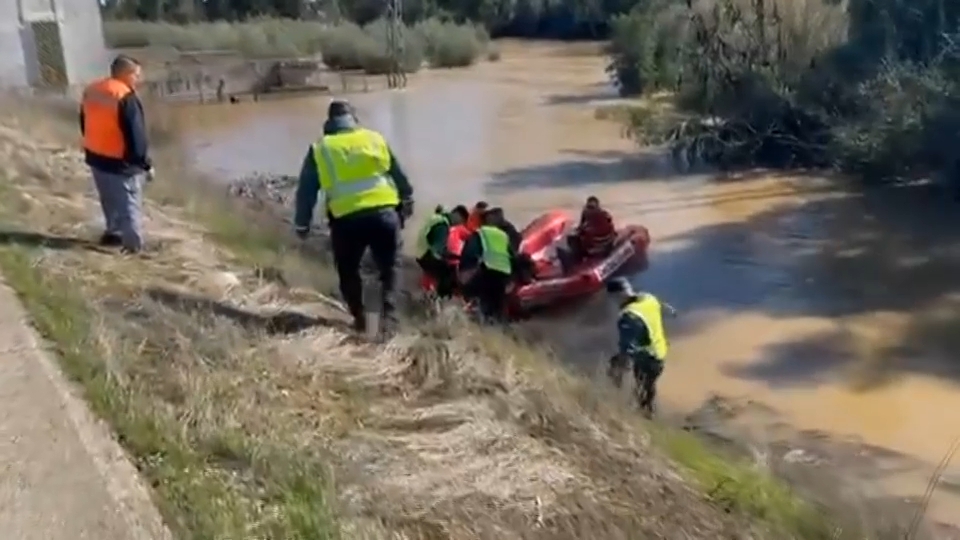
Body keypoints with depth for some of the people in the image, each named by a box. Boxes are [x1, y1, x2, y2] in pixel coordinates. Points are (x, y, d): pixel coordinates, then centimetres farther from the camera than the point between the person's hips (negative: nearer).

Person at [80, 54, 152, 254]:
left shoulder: (91, 91, 4)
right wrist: (146, 164, -13)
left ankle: (114, 233, 40)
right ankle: (134, 246, 11)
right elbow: (136, 136, -22)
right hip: (121, 163, -8)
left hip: (95, 157, 8)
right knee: (129, 205, 4)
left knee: (111, 202, 25)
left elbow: (85, 125, 15)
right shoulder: (126, 98, -24)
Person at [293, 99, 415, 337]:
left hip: (346, 220, 0)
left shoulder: (320, 149, 9)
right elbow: (399, 175, 18)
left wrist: (302, 224, 16)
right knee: (389, 269, 14)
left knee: (348, 271, 21)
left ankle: (359, 319, 19)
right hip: (384, 213, 1)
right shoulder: (375, 138, 11)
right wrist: (407, 200, 30)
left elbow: (306, 190, 9)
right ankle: (388, 319, 0)